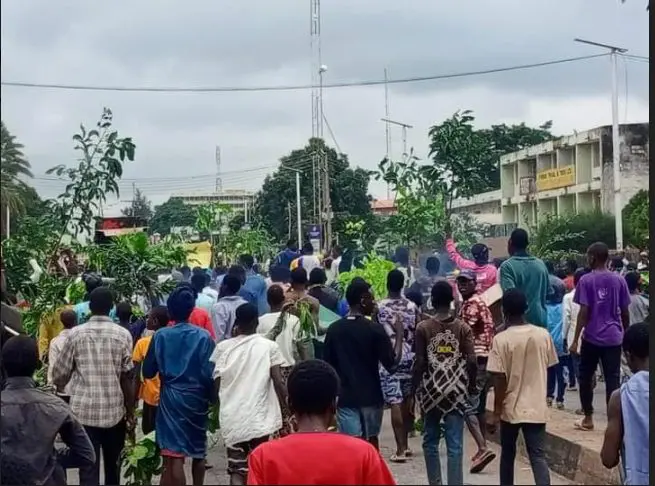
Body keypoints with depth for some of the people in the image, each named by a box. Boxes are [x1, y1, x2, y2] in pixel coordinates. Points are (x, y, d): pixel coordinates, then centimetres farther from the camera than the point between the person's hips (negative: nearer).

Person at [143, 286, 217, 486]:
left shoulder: (160, 336, -5)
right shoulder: (204, 337, -7)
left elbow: (147, 372, 1)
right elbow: (209, 374, -9)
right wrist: (211, 397, 7)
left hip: (171, 399, -1)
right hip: (197, 399, 1)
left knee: (174, 456, -4)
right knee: (198, 451, 21)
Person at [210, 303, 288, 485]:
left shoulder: (223, 347, 3)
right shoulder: (269, 346, -3)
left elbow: (216, 384, 0)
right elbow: (278, 382, -7)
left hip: (231, 419, 1)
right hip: (259, 418, -1)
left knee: (237, 471, 5)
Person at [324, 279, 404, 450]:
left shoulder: (334, 329, 0)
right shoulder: (375, 329, -10)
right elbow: (392, 364, -10)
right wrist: (399, 335, 0)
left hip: (346, 397, 2)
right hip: (371, 396, -1)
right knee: (371, 440, 16)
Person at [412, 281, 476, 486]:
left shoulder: (423, 328, -4)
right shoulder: (463, 328, -2)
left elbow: (419, 363, -6)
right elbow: (471, 362, -6)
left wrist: (414, 390, 4)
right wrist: (470, 386, 8)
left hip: (431, 390, 0)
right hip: (456, 391, 0)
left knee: (430, 441, 14)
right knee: (455, 445, 0)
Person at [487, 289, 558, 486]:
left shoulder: (501, 339, -13)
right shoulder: (543, 335, -2)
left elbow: (500, 379, -14)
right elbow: (548, 368, 9)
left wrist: (496, 412, -7)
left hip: (511, 407, -2)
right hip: (537, 407, 2)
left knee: (508, 453, 16)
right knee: (538, 457, 1)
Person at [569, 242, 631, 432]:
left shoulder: (586, 280, -7)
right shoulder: (619, 280, 3)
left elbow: (584, 312, -11)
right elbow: (625, 312, 5)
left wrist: (575, 339, -7)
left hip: (591, 337, -2)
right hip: (614, 337, 2)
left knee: (586, 378, 12)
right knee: (613, 379, 3)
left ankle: (588, 419, 16)